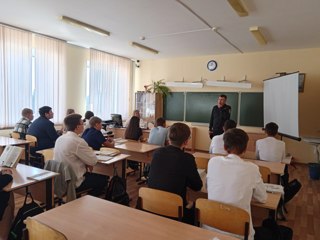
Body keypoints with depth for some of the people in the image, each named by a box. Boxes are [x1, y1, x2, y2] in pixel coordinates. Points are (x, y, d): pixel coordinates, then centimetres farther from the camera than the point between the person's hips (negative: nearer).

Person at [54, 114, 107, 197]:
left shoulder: (59, 139, 2)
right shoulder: (78, 141, -24)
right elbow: (93, 161, -16)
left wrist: (87, 163, 1)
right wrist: (90, 150, 3)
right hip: (74, 183, -8)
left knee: (92, 174, 25)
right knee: (103, 179, 9)